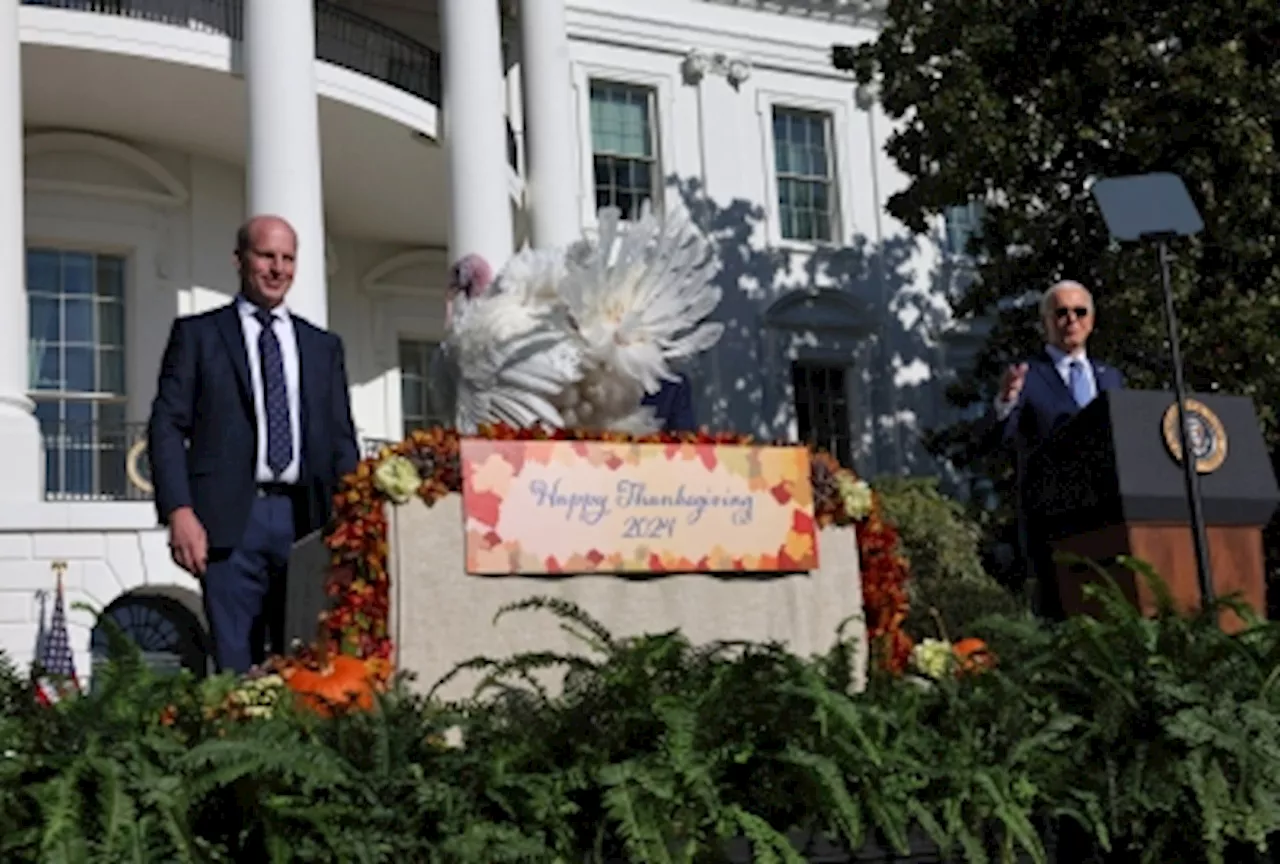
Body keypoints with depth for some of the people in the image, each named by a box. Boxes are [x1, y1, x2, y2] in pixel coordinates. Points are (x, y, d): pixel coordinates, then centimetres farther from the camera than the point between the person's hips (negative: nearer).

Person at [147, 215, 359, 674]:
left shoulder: (323, 345, 18)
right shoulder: (197, 334, 10)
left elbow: (342, 439, 16)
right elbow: (167, 425, 3)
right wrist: (179, 511, -10)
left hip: (307, 521, 3)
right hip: (231, 521, -3)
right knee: (235, 667, -5)